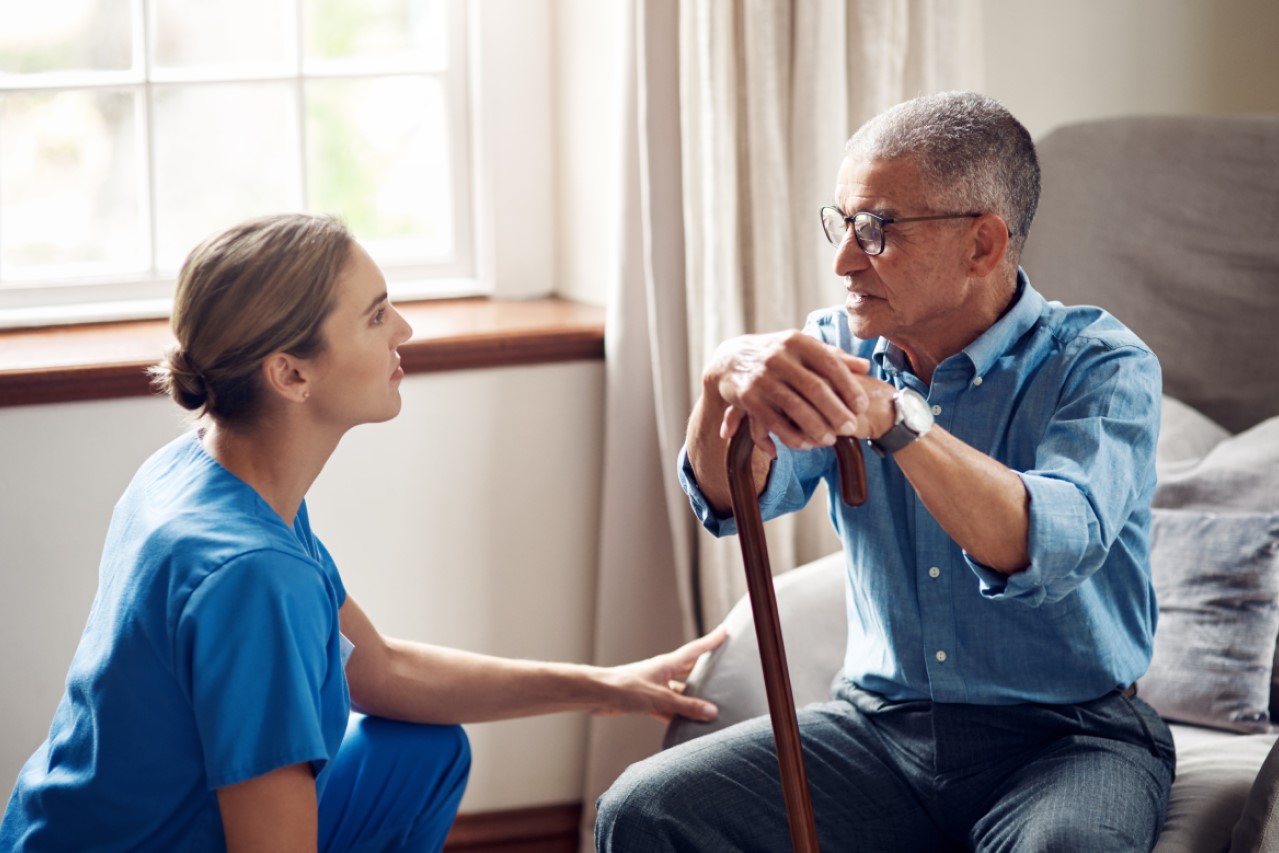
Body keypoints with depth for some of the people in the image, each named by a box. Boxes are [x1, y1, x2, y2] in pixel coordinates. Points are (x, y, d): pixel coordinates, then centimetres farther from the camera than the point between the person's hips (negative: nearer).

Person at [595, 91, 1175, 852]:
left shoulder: (1102, 367, -10)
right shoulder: (840, 348, 5)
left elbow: (1048, 548, -29)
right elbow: (732, 497, -12)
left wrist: (892, 418, -42)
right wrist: (729, 381, -34)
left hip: (1070, 738, -4)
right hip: (880, 723, 4)